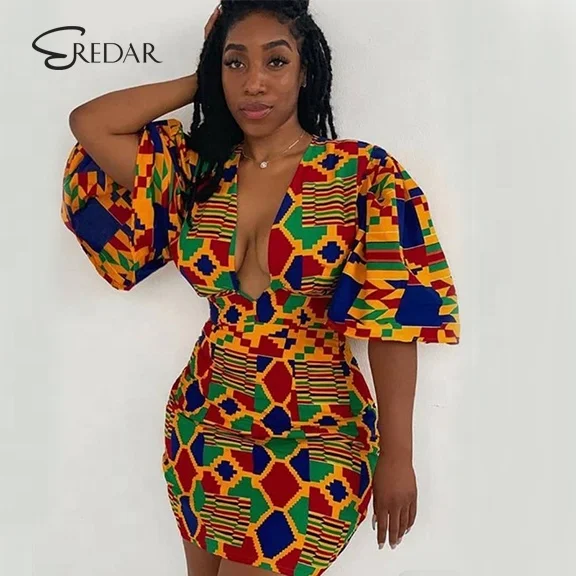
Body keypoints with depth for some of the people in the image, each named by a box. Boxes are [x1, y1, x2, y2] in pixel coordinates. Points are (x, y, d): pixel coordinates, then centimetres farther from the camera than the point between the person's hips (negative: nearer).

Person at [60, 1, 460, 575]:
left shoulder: (365, 174, -11)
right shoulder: (196, 168, 1)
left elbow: (395, 315, -12)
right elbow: (88, 123, -1)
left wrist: (397, 454, -11)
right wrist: (200, 82, -1)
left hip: (311, 442, -4)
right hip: (202, 428, 5)